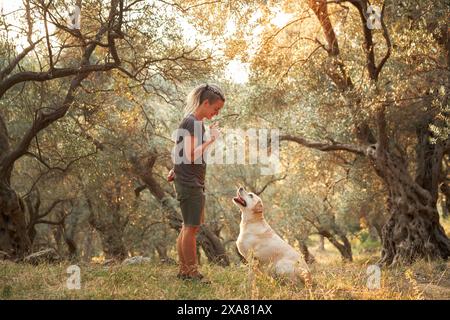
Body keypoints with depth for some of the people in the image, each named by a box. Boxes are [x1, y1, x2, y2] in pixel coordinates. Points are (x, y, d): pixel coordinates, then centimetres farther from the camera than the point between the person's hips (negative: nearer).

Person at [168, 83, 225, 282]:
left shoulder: (197, 122, 15)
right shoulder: (191, 123, -15)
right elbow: (191, 157, -22)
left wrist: (175, 170, 23)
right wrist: (212, 139, -19)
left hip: (194, 182, 10)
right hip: (189, 182, -10)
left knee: (189, 227, 12)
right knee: (191, 227, -7)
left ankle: (184, 271, 18)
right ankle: (191, 272, -2)